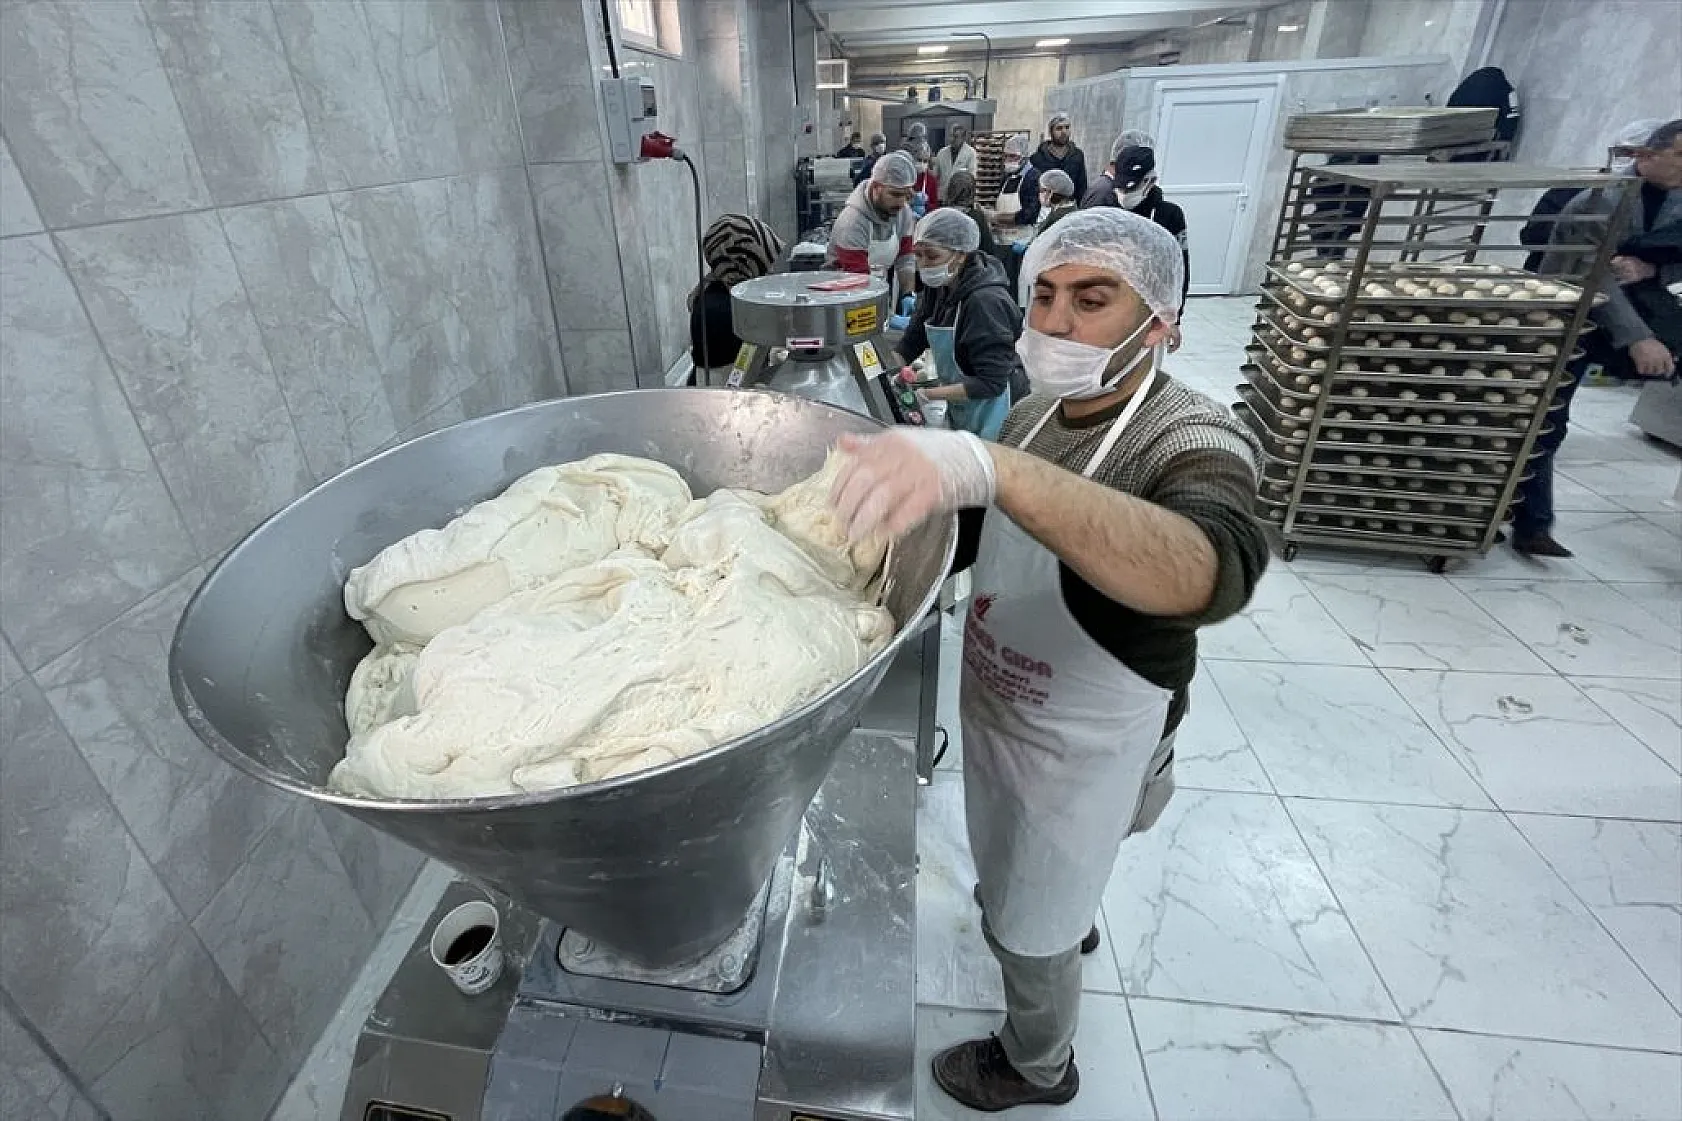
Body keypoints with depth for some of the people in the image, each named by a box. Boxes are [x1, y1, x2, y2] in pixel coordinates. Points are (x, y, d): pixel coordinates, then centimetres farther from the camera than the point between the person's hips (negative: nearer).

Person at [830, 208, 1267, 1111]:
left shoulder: (1196, 442, -28)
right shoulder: (1031, 414, -5)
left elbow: (1209, 573, -52)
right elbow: (969, 535, 8)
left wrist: (988, 466, -65)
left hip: (1083, 745, -7)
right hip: (998, 705, 7)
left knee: (1025, 929, 16)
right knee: (1013, 871, 33)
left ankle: (1038, 1068, 48)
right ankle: (1074, 912, 68)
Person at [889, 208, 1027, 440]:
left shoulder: (986, 301, -25)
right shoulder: (937, 289, -1)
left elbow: (991, 382, -28)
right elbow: (910, 343, 2)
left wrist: (926, 394, -31)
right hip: (959, 416, 7)